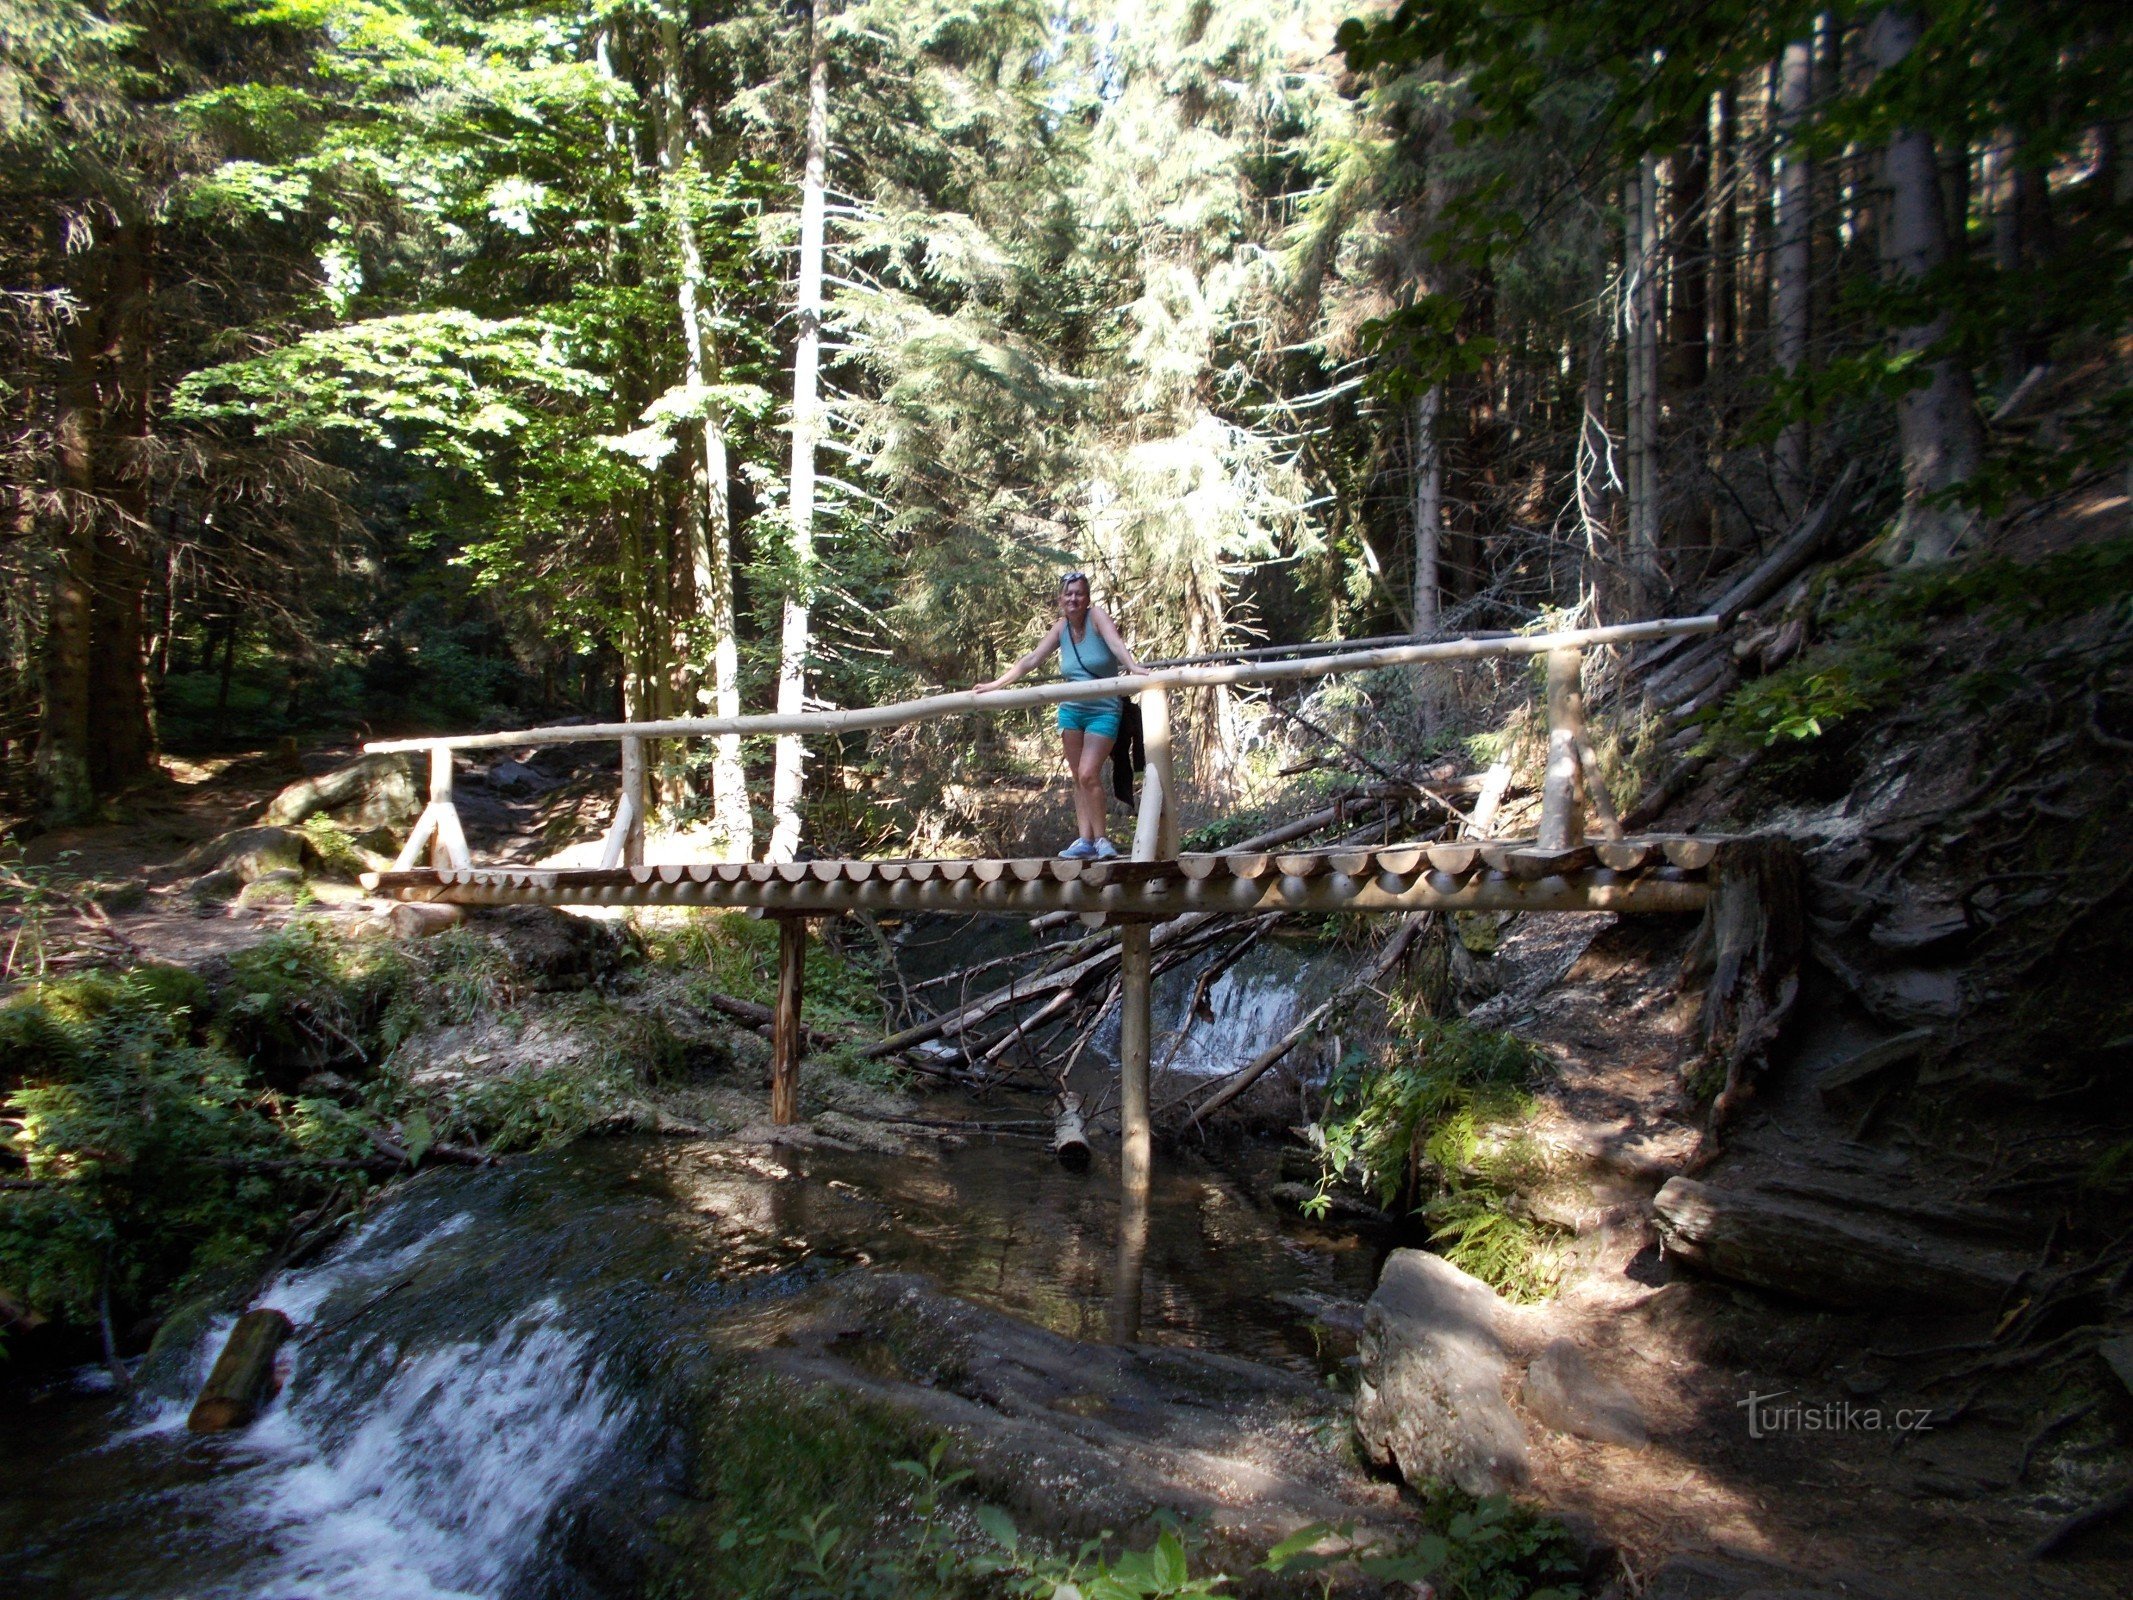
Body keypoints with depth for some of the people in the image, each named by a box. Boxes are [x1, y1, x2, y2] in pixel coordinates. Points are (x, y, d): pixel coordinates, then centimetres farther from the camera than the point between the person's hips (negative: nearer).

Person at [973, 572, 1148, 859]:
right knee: (1078, 779, 3)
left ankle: (1100, 839, -5)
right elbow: (1032, 660, 7)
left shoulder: (1096, 615, -11)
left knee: (1088, 774, -16)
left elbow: (1115, 642, -29)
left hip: (1103, 710, -6)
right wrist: (996, 684, 6)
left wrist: (1133, 666, -47)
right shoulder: (1060, 628, 4)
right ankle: (1086, 841, 5)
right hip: (1071, 710, 6)